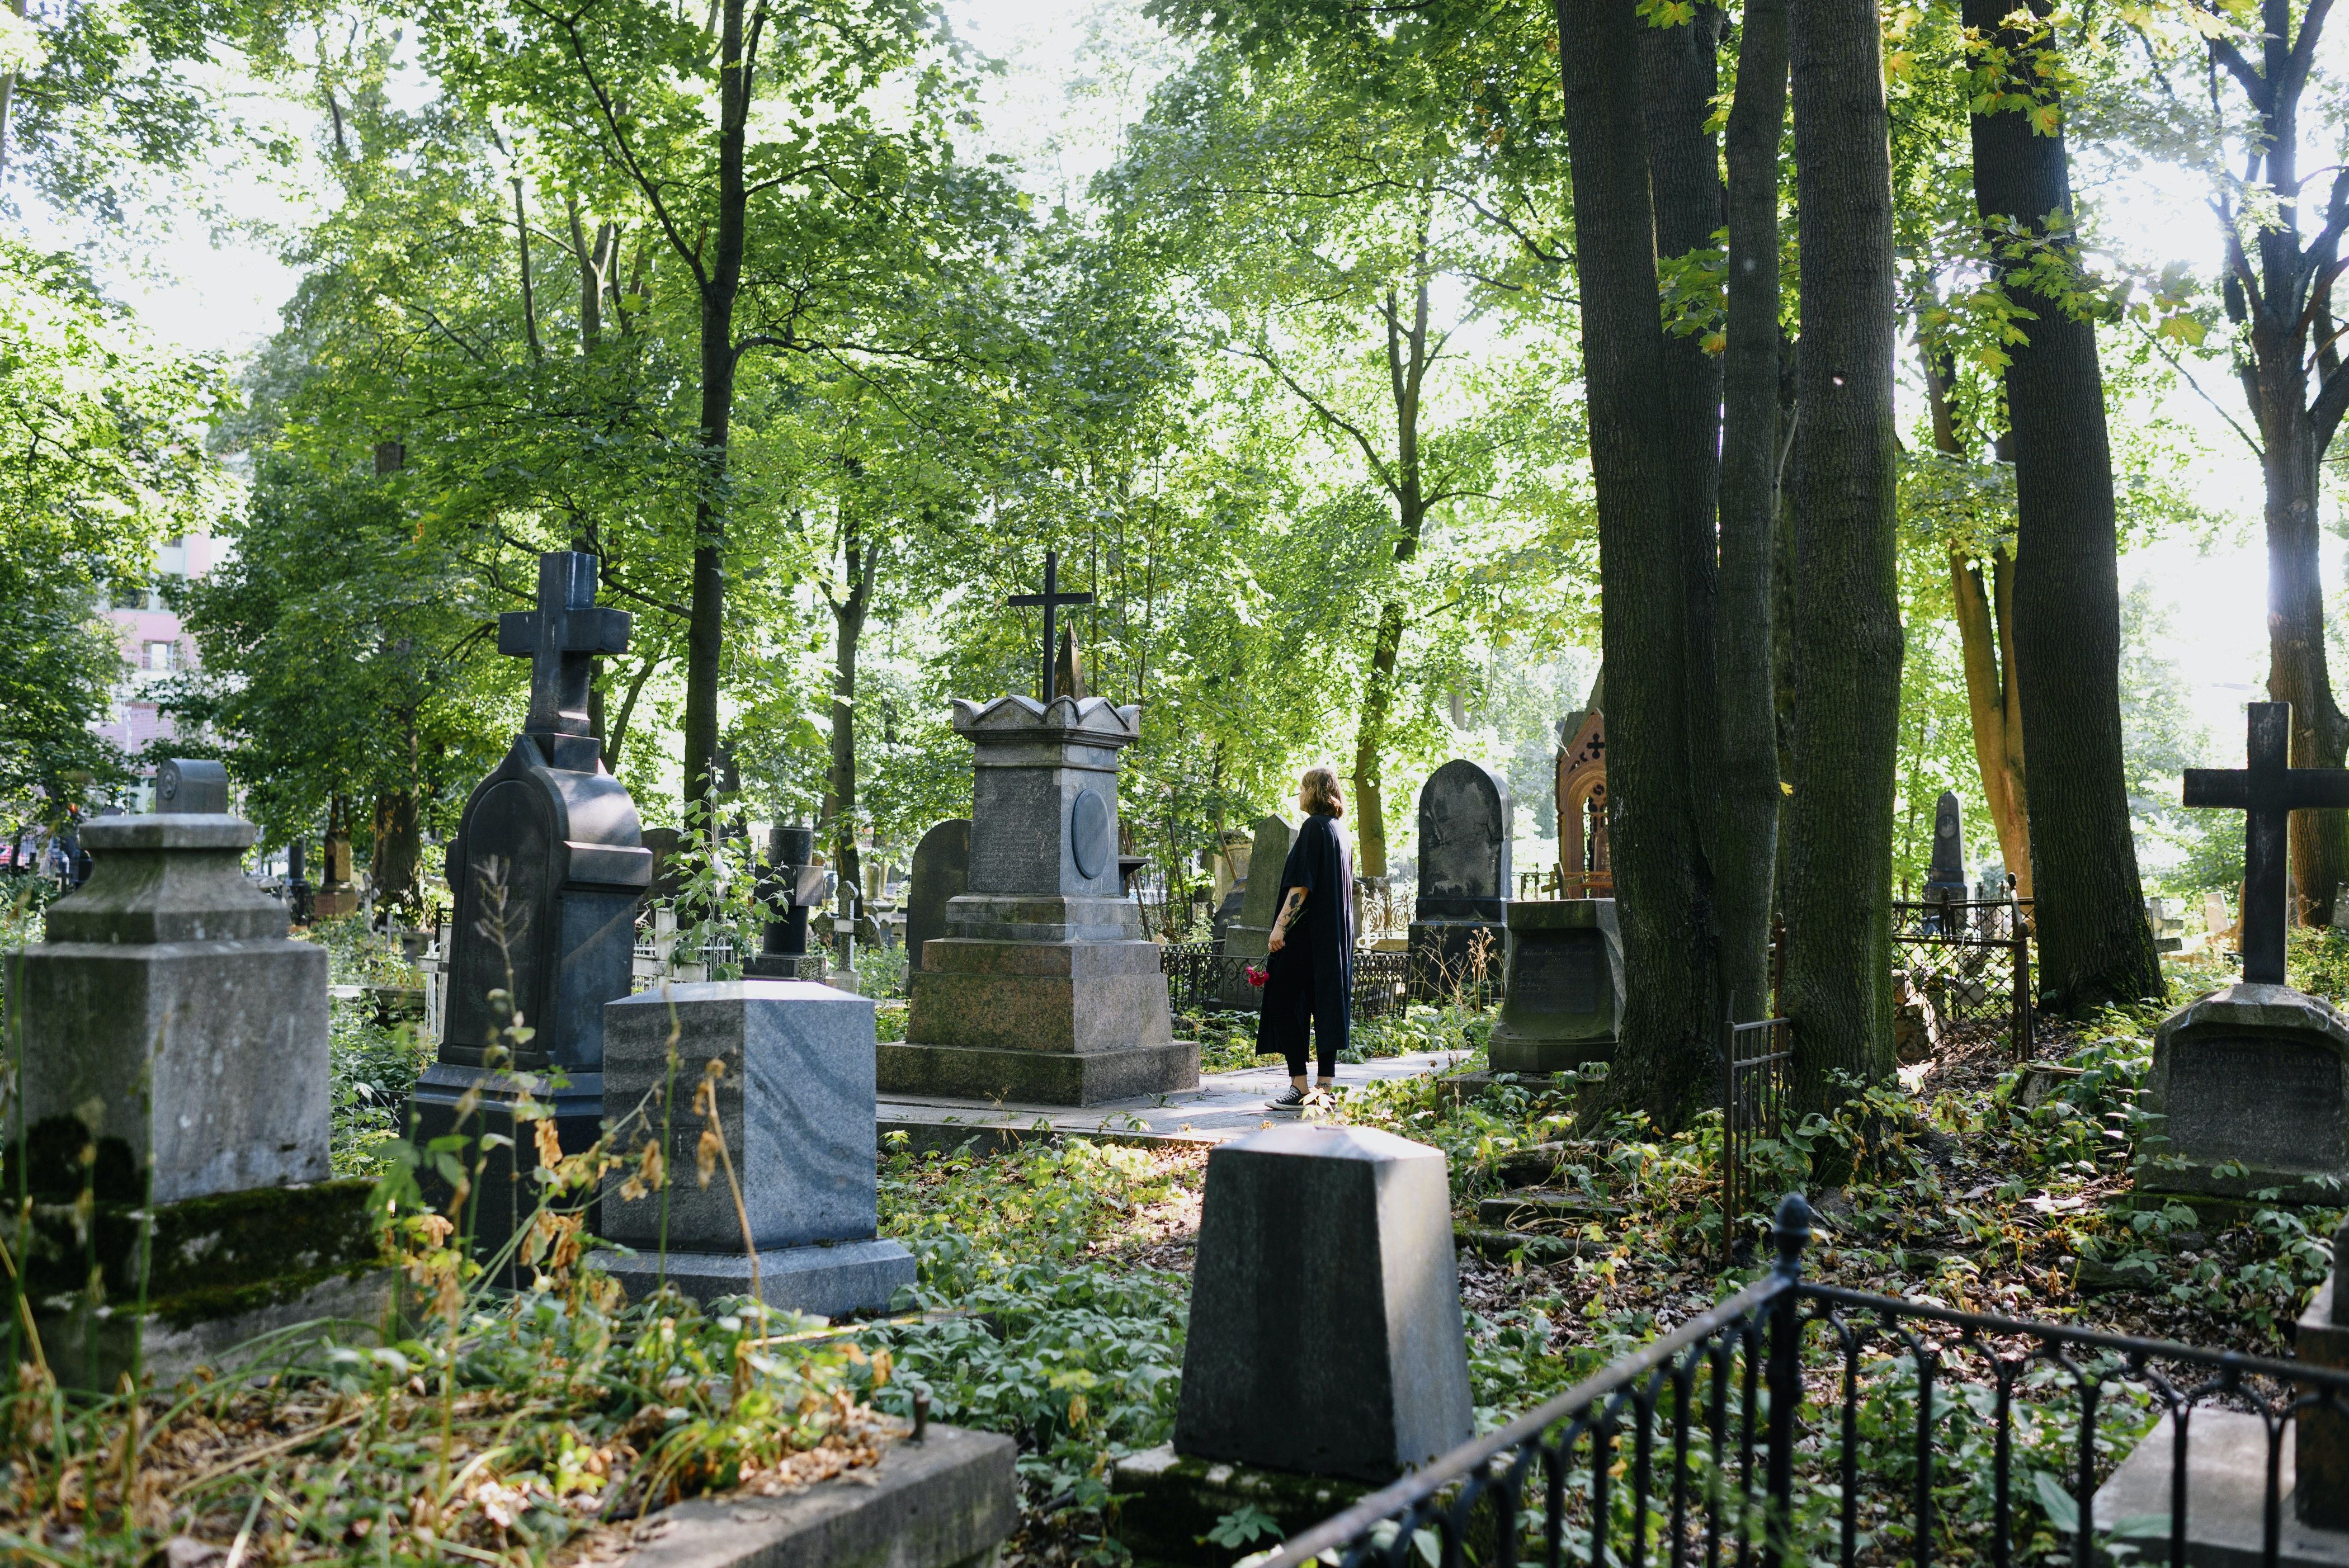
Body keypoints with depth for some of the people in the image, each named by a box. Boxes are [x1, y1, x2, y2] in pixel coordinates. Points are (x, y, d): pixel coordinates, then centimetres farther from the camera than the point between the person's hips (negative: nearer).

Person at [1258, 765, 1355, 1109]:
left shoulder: (1314, 827, -12)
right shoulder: (1341, 832, 15)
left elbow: (1301, 884, -19)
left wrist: (1281, 925, -20)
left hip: (1307, 934, -9)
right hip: (1336, 933, 9)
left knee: (1286, 1004, -4)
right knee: (1327, 1003, 7)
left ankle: (1299, 1084, -7)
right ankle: (1326, 1085, 6)